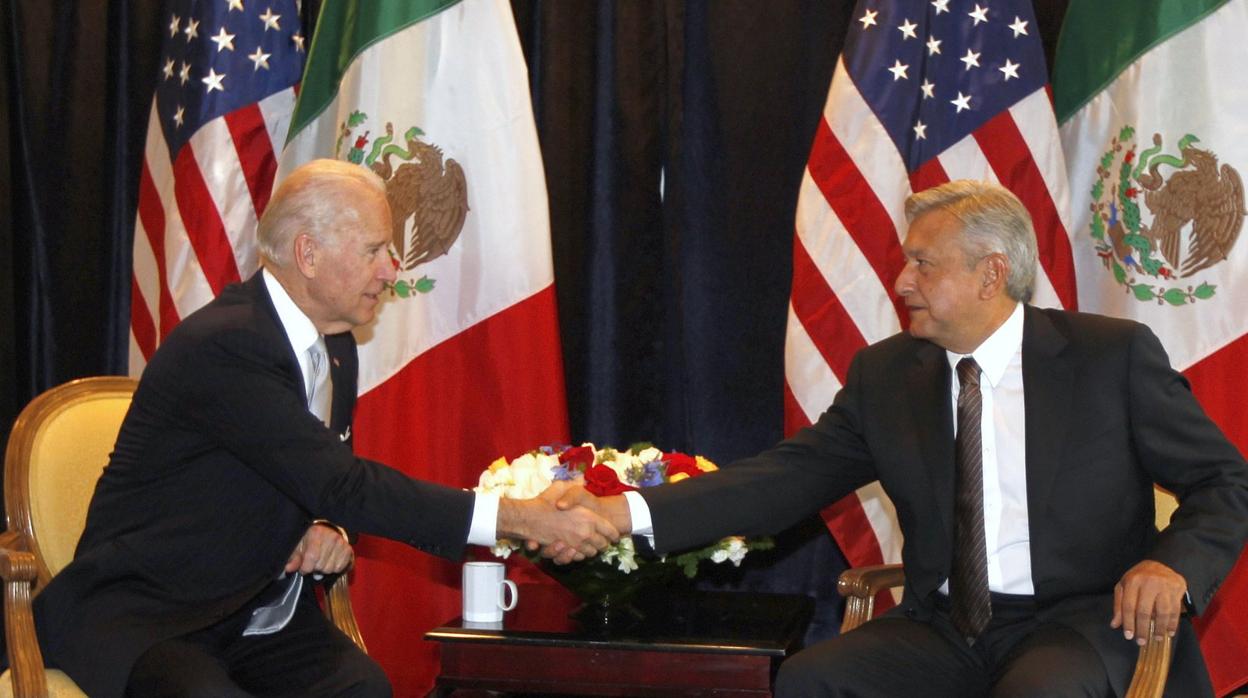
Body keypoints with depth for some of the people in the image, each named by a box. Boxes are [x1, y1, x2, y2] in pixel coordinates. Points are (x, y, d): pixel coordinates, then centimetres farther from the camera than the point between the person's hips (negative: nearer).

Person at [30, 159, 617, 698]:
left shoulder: (334, 346, 8)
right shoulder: (221, 346, -22)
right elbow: (342, 486, -27)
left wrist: (327, 531, -5)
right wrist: (517, 518, -26)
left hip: (258, 616, 7)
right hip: (143, 613, -7)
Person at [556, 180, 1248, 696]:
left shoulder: (1114, 355, 0)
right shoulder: (885, 375, 9)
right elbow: (792, 475, 1)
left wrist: (1174, 565, -19)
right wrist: (629, 513, -12)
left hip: (1085, 622, -3)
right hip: (946, 627, 4)